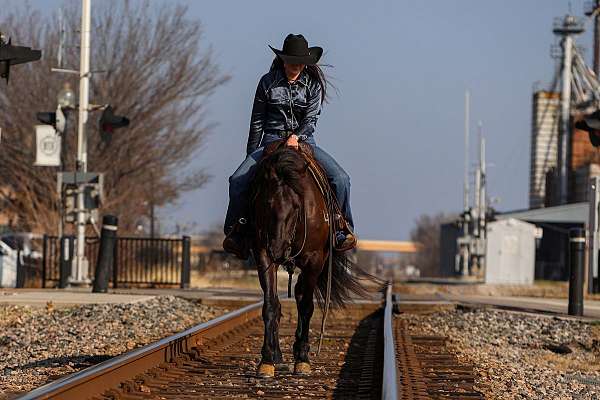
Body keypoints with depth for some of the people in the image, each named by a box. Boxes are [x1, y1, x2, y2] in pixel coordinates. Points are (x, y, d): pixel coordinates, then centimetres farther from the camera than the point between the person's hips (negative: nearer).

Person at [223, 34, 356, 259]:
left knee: (340, 179, -19)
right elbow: (257, 122, 6)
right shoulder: (268, 82, 1)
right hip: (271, 141, 0)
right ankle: (236, 233, -10)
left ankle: (343, 229, -7)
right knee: (238, 180, -22)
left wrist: (297, 136, -25)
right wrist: (252, 157, 7)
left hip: (303, 141, 0)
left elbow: (311, 118, -6)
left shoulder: (313, 84, 2)